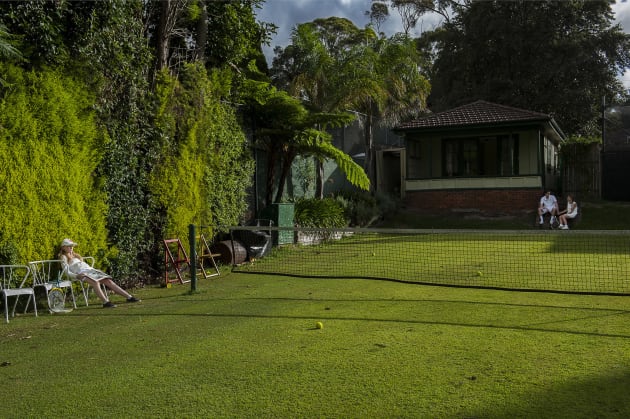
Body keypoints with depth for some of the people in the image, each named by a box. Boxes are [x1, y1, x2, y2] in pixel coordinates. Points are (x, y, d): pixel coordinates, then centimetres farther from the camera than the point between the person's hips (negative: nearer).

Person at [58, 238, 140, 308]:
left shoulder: (76, 255, 32)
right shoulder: (64, 257, 9)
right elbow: (67, 271, -4)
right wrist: (76, 275, -21)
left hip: (90, 270, 6)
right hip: (82, 274, -6)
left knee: (108, 281, -13)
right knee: (95, 282, -38)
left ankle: (129, 297, -21)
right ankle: (106, 302, -52)